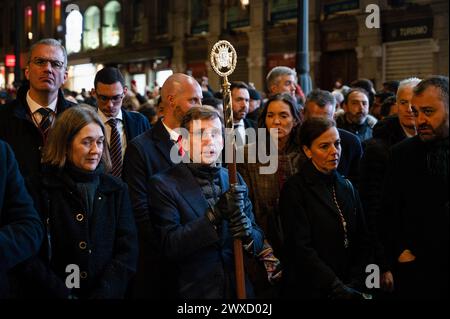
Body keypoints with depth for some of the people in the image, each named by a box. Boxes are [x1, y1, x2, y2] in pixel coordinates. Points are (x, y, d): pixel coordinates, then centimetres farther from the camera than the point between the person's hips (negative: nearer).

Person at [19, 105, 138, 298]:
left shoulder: (116, 190, 11)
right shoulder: (39, 189, 2)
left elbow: (127, 252, 4)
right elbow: (30, 260, -3)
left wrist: (102, 294, -8)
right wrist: (64, 295, -11)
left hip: (107, 293, 2)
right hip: (55, 294, -2)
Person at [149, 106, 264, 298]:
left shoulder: (234, 180, 2)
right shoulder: (163, 184, -10)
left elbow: (258, 242, 3)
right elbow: (170, 246, -19)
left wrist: (247, 235, -19)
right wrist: (214, 214, -29)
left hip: (239, 288, 4)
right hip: (195, 292, -4)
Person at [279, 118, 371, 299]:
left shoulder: (347, 187, 8)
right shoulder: (294, 190, -9)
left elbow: (361, 242, 7)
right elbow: (301, 249, -16)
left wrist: (354, 283, -6)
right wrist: (337, 288, -20)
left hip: (349, 288, 5)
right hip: (309, 290, -5)